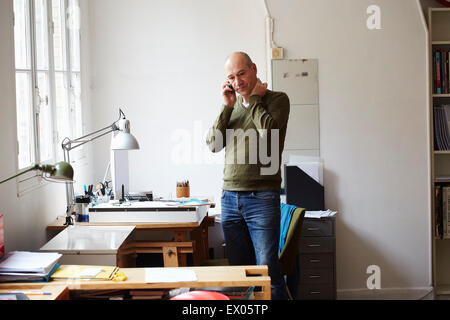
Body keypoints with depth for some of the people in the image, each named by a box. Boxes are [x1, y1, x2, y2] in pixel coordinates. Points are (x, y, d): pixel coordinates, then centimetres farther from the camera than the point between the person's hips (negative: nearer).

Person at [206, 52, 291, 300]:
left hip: (261, 198, -5)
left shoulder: (277, 100, 1)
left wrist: (253, 98, -4)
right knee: (238, 268, 10)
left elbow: (268, 130, -18)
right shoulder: (232, 106, 16)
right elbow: (213, 144, 6)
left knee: (267, 269, -8)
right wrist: (228, 106, 0)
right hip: (230, 197, 6)